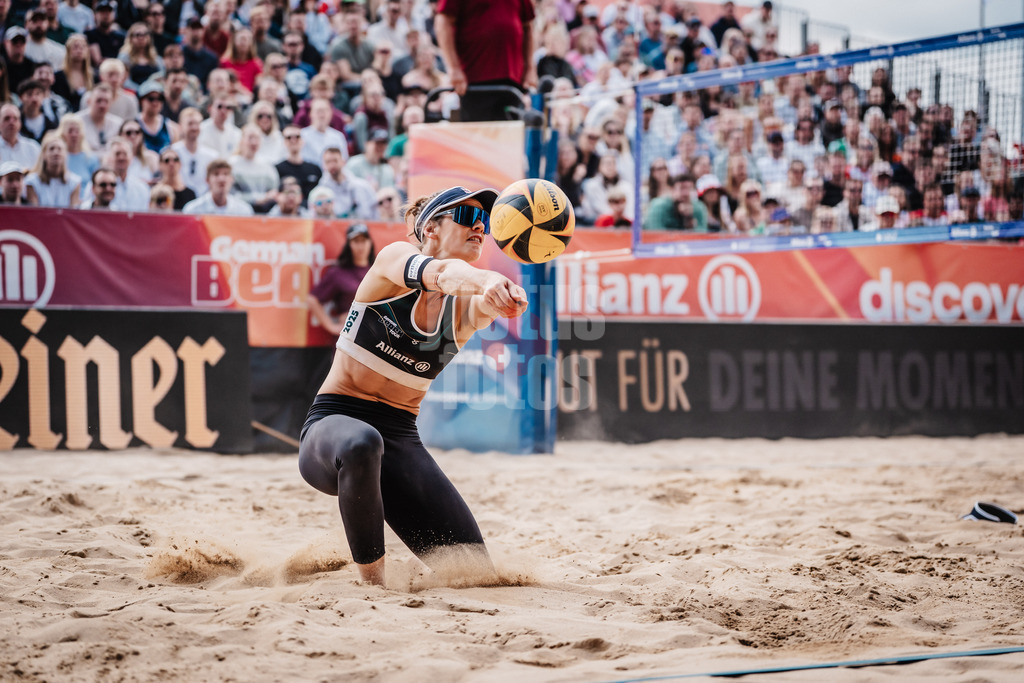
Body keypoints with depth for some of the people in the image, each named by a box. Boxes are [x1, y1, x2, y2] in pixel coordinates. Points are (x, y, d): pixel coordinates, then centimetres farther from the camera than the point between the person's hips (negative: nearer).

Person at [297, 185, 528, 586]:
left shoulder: (467, 305, 3)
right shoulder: (395, 257, -6)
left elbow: (489, 303, -23)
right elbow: (441, 273, -30)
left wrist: (506, 297, -48)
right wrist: (487, 278, -52)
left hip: (400, 438, 5)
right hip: (334, 424, -5)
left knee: (474, 571, -7)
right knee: (361, 444, -43)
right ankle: (372, 583, -26)